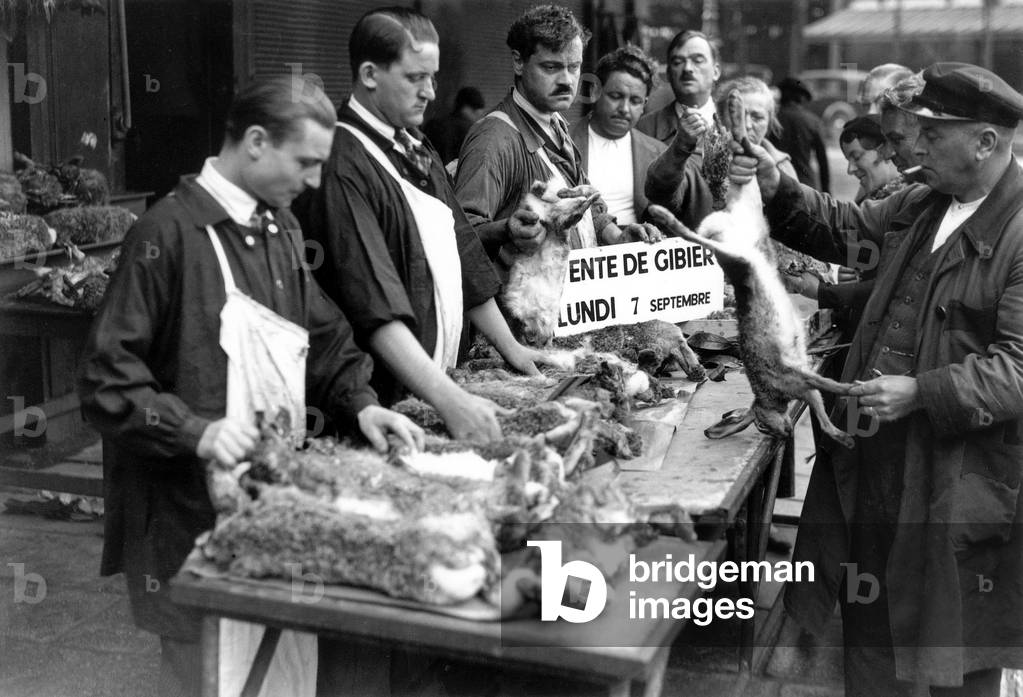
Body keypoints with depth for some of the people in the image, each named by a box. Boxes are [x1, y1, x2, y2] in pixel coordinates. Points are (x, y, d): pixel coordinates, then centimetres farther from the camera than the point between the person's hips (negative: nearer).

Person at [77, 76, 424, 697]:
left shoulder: (282, 230, 9)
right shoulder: (169, 233, -14)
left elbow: (325, 339, 16)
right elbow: (107, 381, -15)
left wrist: (360, 405, 0)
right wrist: (196, 431, -25)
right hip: (188, 512, -7)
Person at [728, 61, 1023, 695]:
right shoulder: (920, 205, 10)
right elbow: (844, 228, 22)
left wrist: (920, 394, -28)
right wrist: (778, 189, 7)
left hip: (960, 476, -7)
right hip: (873, 457, 7)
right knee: (869, 622, 19)